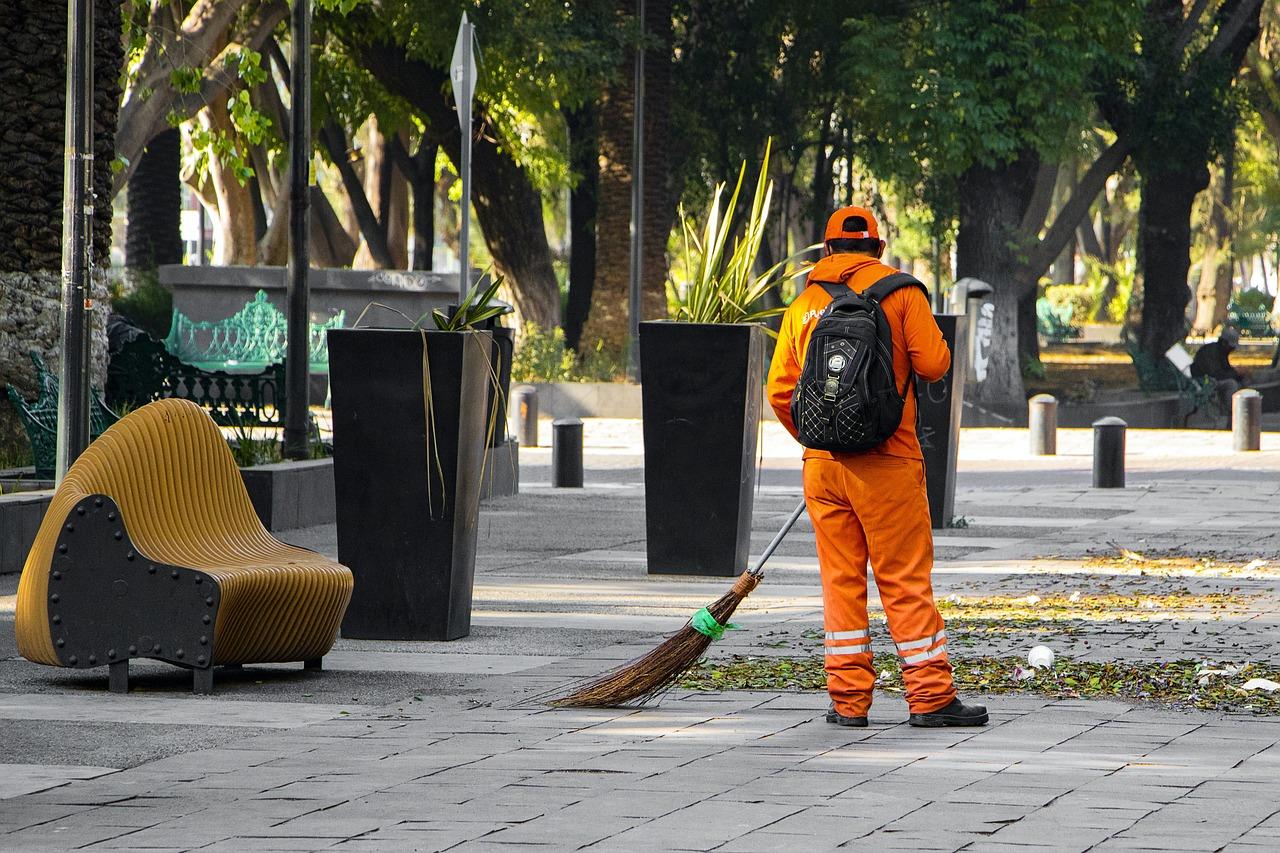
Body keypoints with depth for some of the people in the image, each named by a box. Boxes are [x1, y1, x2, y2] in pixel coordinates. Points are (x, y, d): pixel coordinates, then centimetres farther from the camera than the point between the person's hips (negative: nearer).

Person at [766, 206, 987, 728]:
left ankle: (848, 699, 7)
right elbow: (933, 364, -8)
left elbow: (780, 391, 8)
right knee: (906, 582, 0)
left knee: (841, 581, 8)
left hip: (822, 465, 3)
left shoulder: (803, 305, 9)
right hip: (887, 464, -3)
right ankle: (931, 697, -1)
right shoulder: (899, 291, -2)